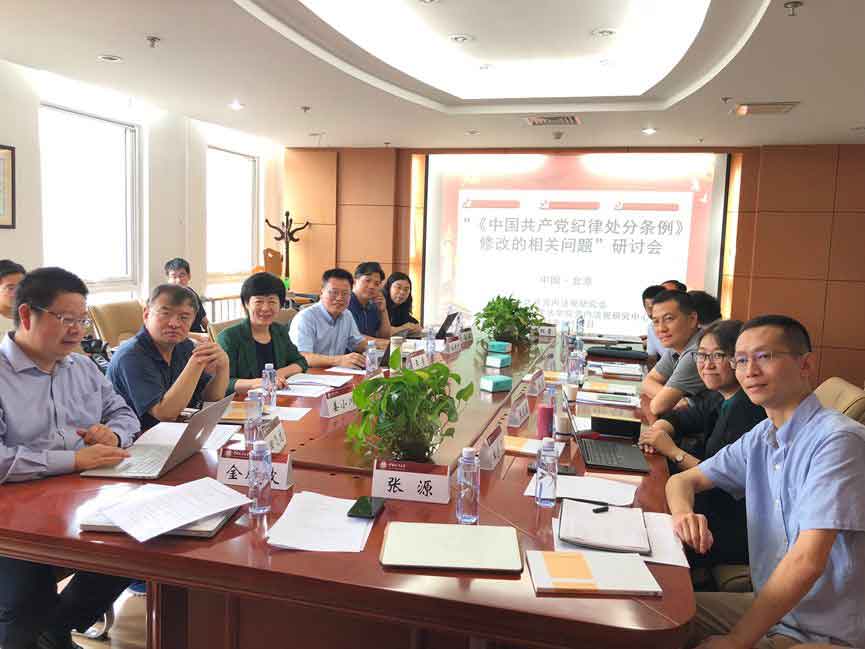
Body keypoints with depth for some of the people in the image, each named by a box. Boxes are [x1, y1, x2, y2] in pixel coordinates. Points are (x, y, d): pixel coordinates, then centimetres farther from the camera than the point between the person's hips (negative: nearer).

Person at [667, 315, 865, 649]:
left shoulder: (838, 439, -22)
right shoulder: (759, 438, 3)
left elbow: (807, 560, -27)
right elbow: (683, 480, 11)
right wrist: (683, 514, -14)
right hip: (772, 605, 7)